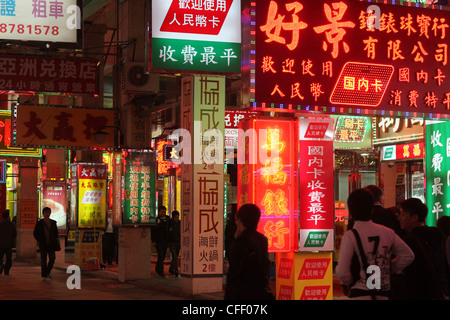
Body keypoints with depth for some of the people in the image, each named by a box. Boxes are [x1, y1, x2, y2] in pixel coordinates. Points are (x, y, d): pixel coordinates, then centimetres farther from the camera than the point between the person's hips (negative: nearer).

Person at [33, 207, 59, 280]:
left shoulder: (53, 222, 10)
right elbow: (35, 233, 4)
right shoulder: (39, 223, 1)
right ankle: (44, 275, 6)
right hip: (43, 244, -2)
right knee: (43, 260, -1)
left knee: (52, 258, -7)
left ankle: (48, 272, 16)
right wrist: (40, 241, -3)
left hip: (51, 244, 2)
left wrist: (55, 240, 6)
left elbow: (56, 233, 18)